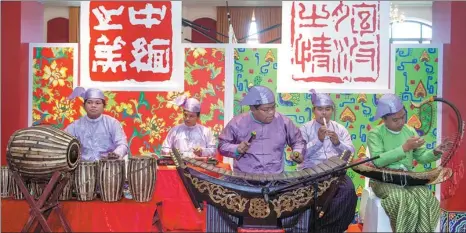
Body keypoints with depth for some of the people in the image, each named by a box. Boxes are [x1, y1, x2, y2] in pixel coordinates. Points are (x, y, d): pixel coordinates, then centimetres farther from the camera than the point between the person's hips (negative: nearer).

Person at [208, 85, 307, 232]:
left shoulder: (284, 122, 2)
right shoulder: (237, 123, -2)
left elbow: (298, 141, 18)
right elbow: (222, 145, 9)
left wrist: (298, 152, -3)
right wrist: (236, 149, -10)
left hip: (276, 178, 1)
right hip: (243, 177, -1)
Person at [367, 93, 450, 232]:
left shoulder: (410, 131, 10)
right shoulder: (375, 134, -6)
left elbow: (421, 157, 10)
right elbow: (378, 161, -20)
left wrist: (435, 153, -12)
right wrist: (405, 148, -22)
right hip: (383, 180, -4)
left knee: (427, 198, -24)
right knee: (404, 200, -31)